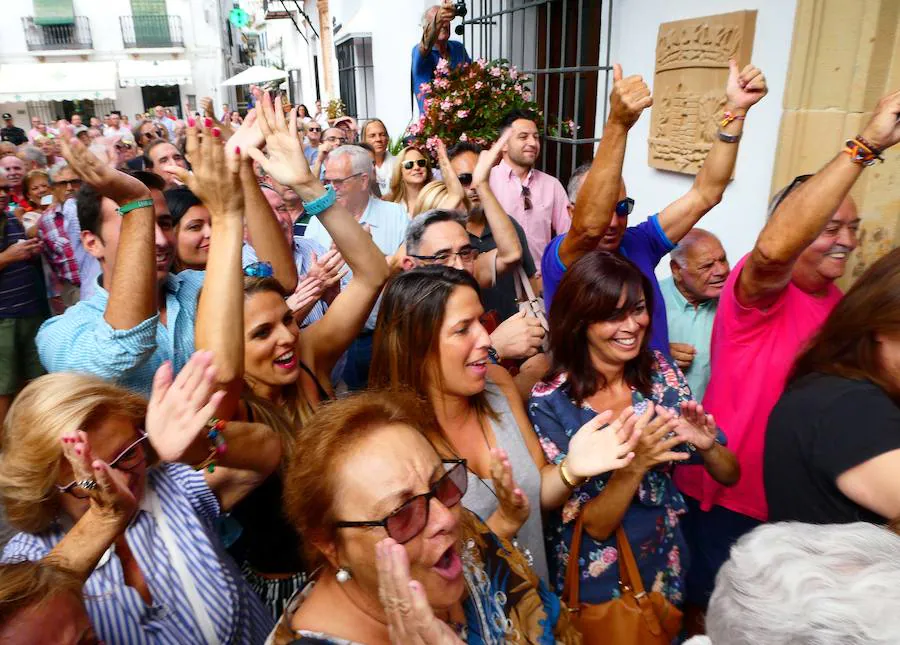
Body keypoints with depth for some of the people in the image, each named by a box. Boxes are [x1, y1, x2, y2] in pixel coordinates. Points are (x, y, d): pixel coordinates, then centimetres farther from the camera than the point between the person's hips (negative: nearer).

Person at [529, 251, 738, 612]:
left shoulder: (660, 372, -11)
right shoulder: (550, 403, -22)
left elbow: (730, 475, -6)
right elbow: (595, 525, -20)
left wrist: (707, 445, -27)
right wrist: (634, 463, -36)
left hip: (668, 565, 4)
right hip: (599, 581, -3)